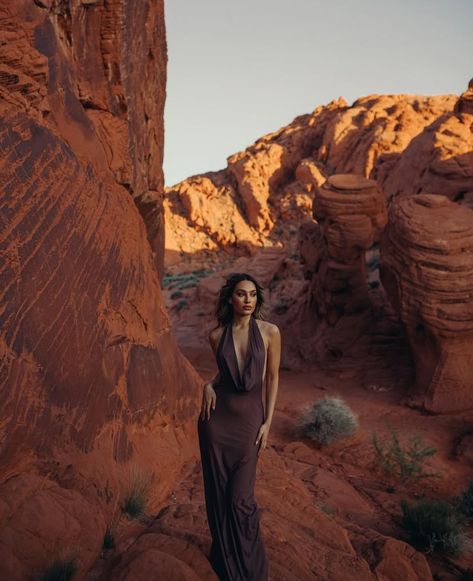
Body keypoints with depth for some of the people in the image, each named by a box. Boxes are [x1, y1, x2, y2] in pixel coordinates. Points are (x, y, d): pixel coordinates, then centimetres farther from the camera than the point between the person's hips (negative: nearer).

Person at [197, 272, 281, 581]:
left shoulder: (270, 332, -6)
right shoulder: (217, 335, 0)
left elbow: (272, 377, 0)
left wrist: (268, 422, -3)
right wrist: (209, 385, -4)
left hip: (250, 417, -2)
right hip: (218, 416, 2)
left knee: (240, 497, -1)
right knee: (218, 491, 10)